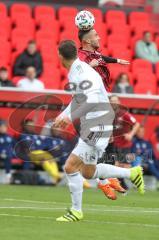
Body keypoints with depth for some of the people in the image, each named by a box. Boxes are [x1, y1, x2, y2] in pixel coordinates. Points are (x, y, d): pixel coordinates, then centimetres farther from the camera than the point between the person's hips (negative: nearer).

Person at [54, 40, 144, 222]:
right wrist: (63, 115, 15)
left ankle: (76, 211, -1)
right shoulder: (74, 71, 11)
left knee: (70, 166, -13)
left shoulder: (81, 72, -20)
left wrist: (70, 117, -32)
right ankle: (132, 173, 29)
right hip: (89, 127, 10)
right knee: (88, 172, 19)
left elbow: (93, 100, -32)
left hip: (97, 127, -10)